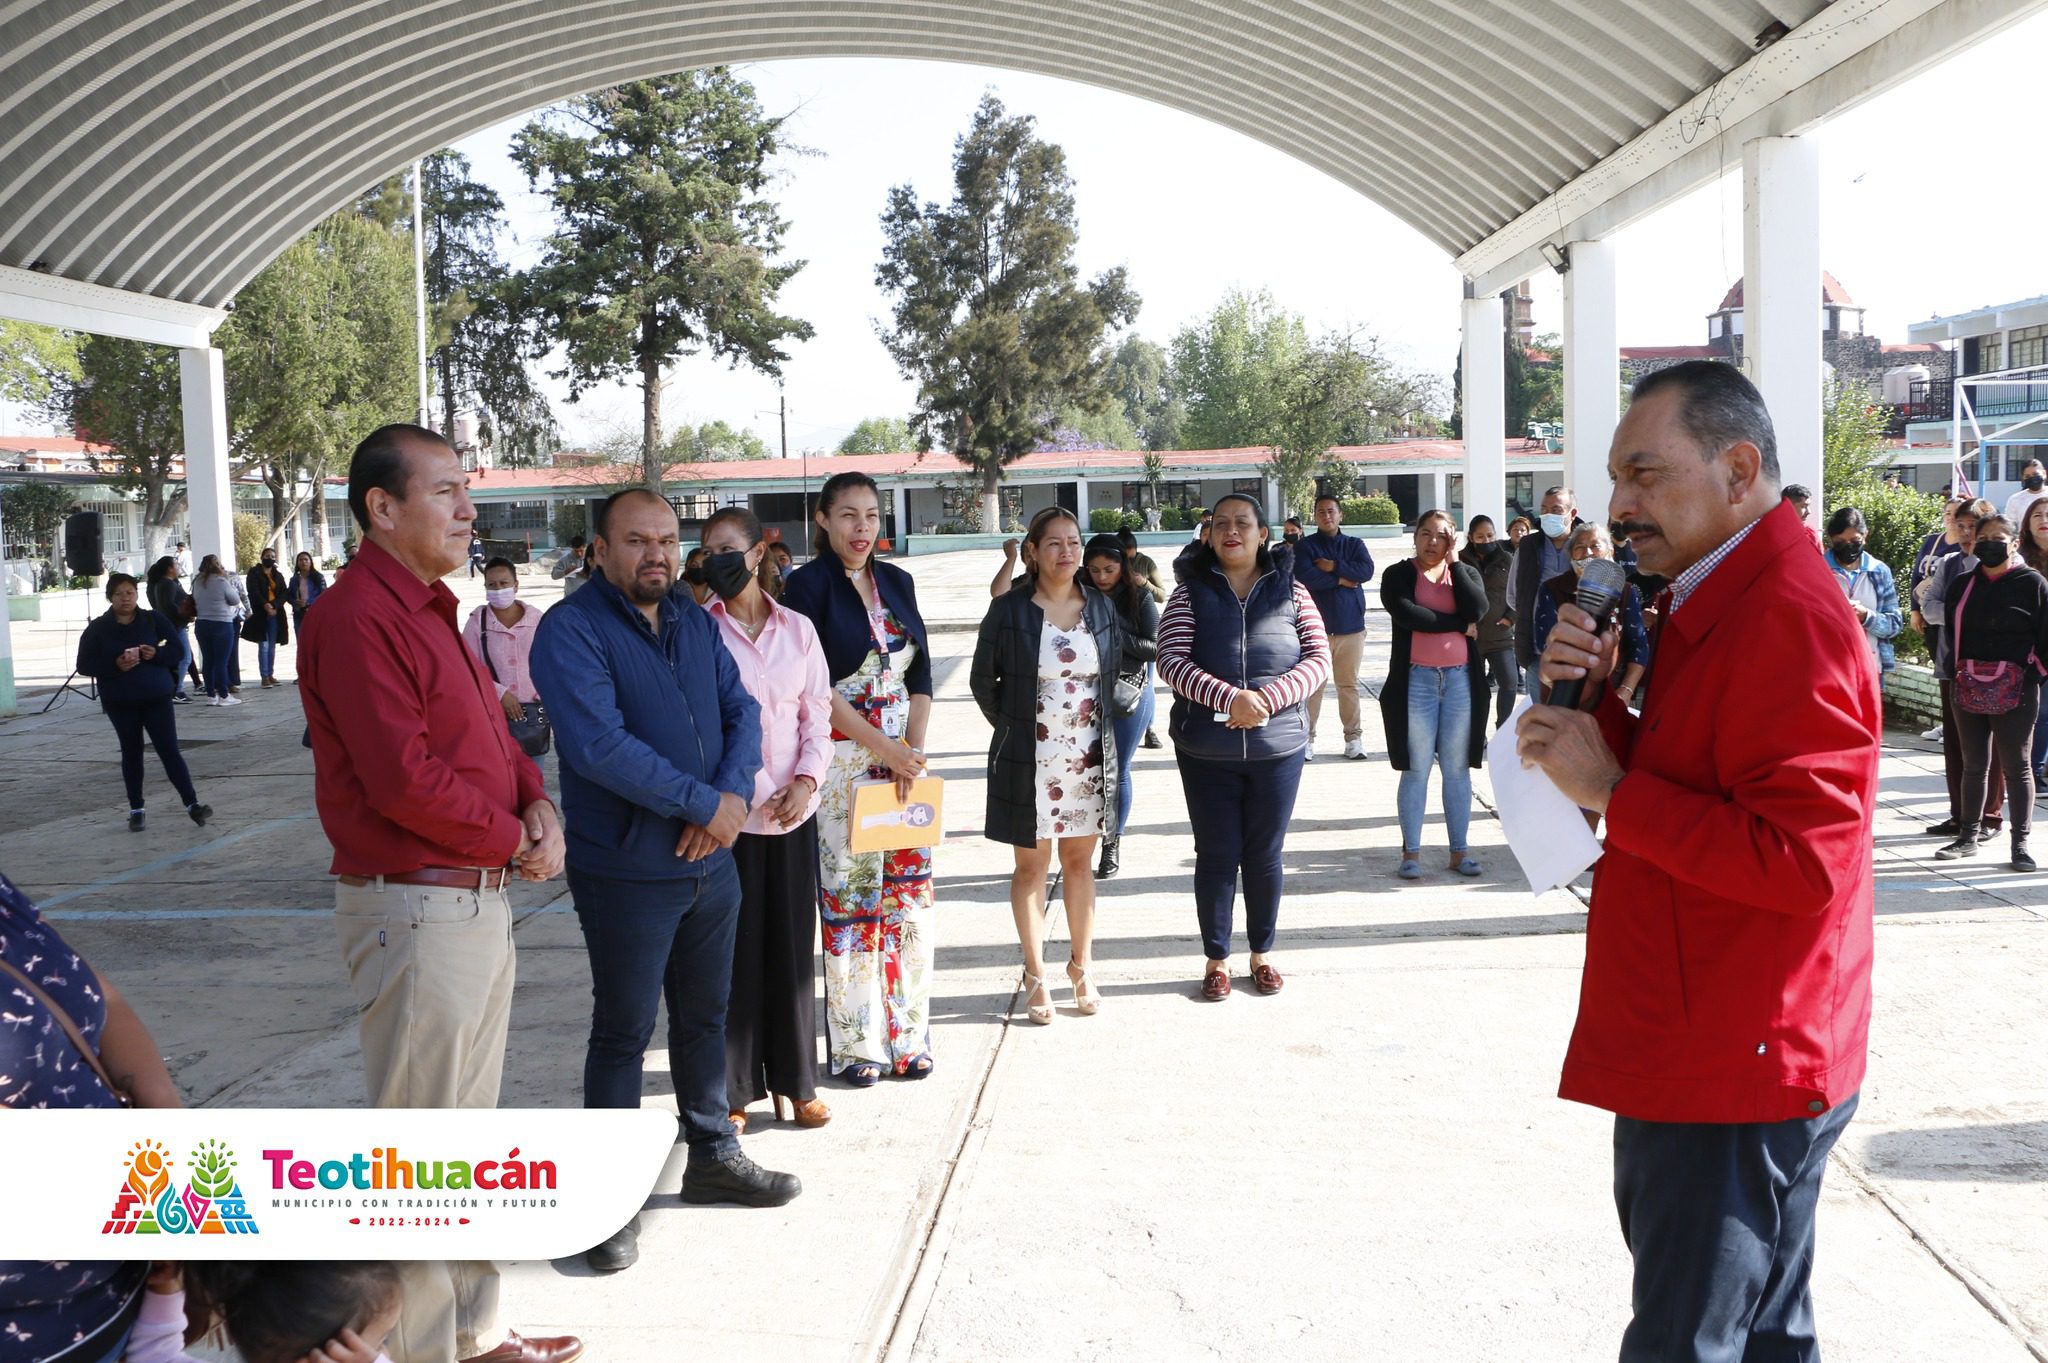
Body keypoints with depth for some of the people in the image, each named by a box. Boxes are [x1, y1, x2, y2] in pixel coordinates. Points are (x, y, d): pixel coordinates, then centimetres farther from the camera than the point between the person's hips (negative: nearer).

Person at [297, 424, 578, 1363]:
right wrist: (513, 840, -13)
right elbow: (405, 778, -25)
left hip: (480, 900, 10)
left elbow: (491, 734, 18)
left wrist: (539, 804, -2)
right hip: (415, 910, -10)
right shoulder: (357, 617, -17)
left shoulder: (429, 610, 15)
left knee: (469, 1130, 20)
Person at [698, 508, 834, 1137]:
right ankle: (733, 1091, 14)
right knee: (733, 948, 2)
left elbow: (818, 715, 8)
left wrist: (806, 780, -6)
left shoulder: (798, 630, 6)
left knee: (792, 945, 10)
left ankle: (794, 1082, 23)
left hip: (792, 809, 3)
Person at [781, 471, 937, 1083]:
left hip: (904, 757, 5)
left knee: (909, 893, 6)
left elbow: (920, 676, 11)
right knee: (849, 897, 0)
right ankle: (855, 1044, 10)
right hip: (842, 758, -5)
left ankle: (906, 1035, 16)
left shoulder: (897, 583, 11)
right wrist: (882, 745, -15)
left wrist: (914, 745, -4)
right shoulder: (808, 584, -5)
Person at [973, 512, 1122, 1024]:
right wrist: (1010, 726, 1)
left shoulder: (1101, 607, 4)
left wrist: (1103, 721, 9)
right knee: (1031, 866, 6)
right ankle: (1036, 976, 15)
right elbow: (982, 678, 2)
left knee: (1080, 861, 12)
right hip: (1029, 762, -3)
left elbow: (1117, 668, 15)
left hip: (1089, 759, 3)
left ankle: (1081, 967, 23)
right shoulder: (1009, 610, -6)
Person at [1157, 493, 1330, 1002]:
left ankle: (1263, 953, 27)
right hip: (1206, 749, -1)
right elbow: (1172, 661, -10)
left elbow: (1319, 659, -3)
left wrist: (1268, 698, -18)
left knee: (1265, 855, 11)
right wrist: (1230, 698, -23)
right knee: (1216, 855, 7)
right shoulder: (1190, 593, 0)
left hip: (1278, 746, 1)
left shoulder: (1290, 592, 3)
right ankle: (1217, 958, 21)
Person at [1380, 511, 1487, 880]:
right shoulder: (1398, 575, 3)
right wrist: (1459, 625, -10)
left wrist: (1453, 562, -6)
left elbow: (1477, 610, -9)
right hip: (1416, 680, -2)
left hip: (1461, 680, 2)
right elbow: (1406, 613, -17)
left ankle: (1459, 849, 13)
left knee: (1458, 769, 6)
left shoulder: (1466, 573, 11)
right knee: (1416, 769, 1)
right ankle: (1411, 851, 6)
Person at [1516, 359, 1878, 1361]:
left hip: (1734, 1072, -11)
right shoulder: (1719, 599, 15)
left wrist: (1609, 790, -21)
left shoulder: (1786, 619, -19)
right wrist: (1591, 702, 0)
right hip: (1711, 1055, 11)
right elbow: (1681, 785, 18)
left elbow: (1800, 858, -27)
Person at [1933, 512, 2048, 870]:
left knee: (2016, 766, 2)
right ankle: (1968, 836, 20)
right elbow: (1949, 631, 15)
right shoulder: (1962, 584, 10)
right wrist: (1952, 667, 7)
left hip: (2015, 690, -4)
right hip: (1968, 689, 4)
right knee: (1973, 764, 12)